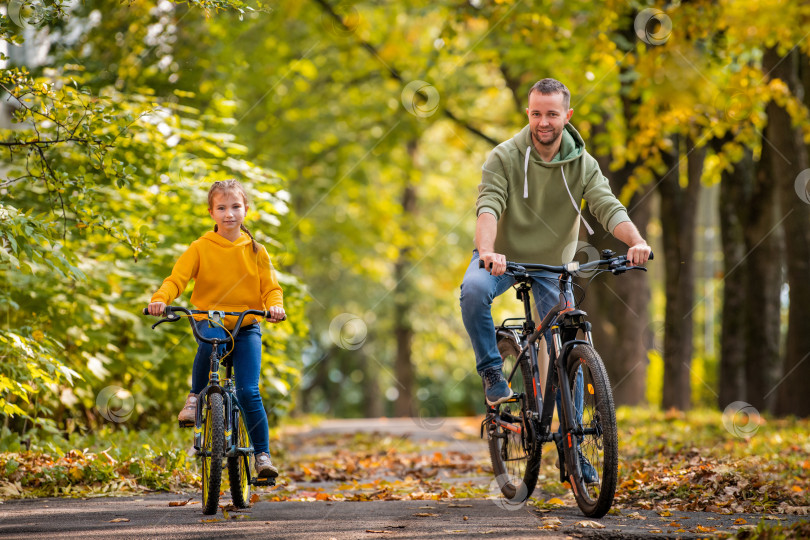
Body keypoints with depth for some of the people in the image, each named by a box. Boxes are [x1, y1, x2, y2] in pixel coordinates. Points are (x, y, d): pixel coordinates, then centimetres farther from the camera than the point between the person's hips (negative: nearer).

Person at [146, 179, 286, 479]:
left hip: (246, 327, 1)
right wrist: (160, 299, -28)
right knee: (211, 338, -39)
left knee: (249, 392, -14)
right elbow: (176, 278, -7)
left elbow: (271, 287, 5)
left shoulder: (256, 251, 7)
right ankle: (195, 397, -16)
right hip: (208, 321, -1)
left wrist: (274, 305, -18)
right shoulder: (200, 248, 1)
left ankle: (262, 455, -3)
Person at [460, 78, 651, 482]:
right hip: (503, 257, -3)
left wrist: (636, 241, -42)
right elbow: (488, 205, -30)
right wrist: (487, 250, -51)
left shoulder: (582, 164, -7)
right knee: (473, 290, -37)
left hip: (552, 266, 3)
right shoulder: (505, 157, -16)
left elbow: (608, 206, -21)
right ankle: (491, 370, -15)